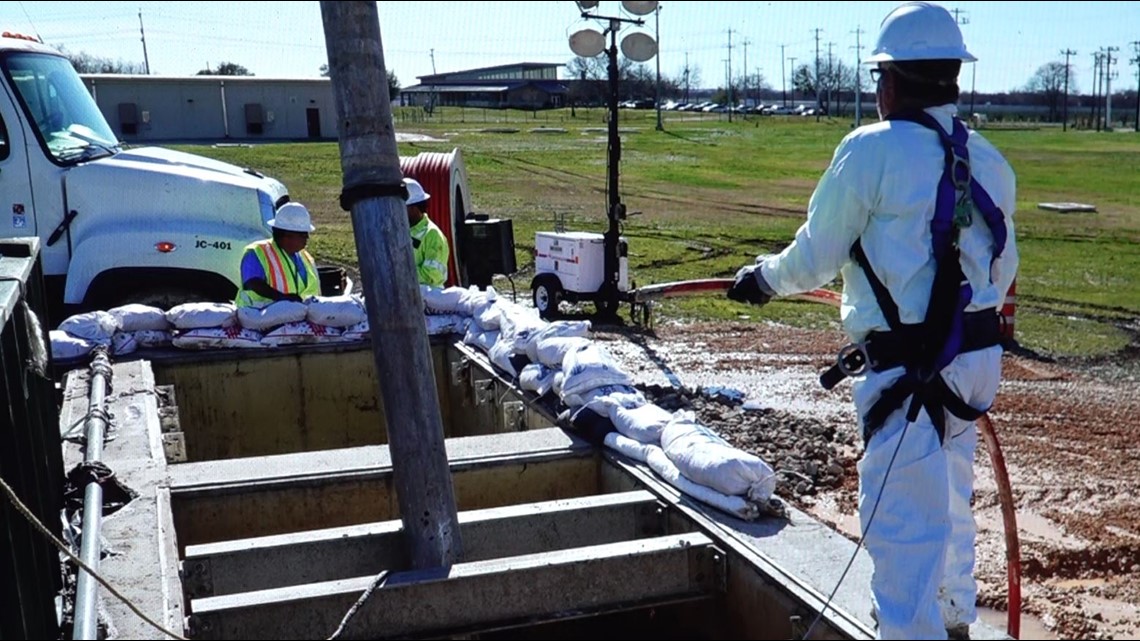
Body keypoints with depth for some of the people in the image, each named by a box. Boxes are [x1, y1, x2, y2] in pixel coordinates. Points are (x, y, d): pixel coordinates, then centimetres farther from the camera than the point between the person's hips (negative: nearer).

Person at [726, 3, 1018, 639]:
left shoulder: (871, 150, -13)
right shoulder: (989, 160, 7)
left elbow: (814, 260, -8)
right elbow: (1004, 268, 14)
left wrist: (764, 278, 12)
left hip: (910, 371, -8)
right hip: (979, 356, 8)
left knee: (902, 522, 0)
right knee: (949, 498, 25)